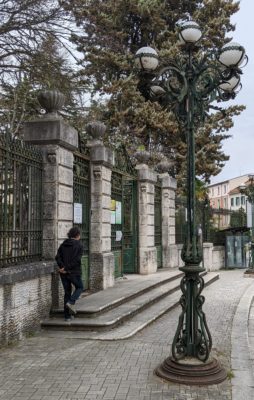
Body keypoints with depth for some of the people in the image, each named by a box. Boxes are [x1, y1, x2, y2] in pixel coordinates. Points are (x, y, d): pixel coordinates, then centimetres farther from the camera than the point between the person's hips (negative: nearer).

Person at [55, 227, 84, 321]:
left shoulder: (63, 245, 7)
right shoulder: (79, 246, -7)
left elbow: (57, 257, -4)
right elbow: (77, 260, -17)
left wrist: (62, 267, -12)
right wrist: (67, 269, -13)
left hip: (63, 273, 5)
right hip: (74, 272, -5)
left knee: (67, 292, 13)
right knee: (80, 287, 20)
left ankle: (67, 316, 13)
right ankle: (71, 302, -4)